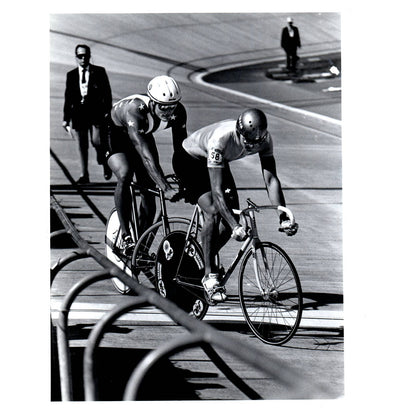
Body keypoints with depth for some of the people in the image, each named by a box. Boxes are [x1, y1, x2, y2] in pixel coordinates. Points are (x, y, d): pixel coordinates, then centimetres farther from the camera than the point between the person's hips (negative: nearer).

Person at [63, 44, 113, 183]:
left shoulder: (99, 72, 6)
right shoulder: (71, 75, 12)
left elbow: (107, 93, 5)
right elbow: (68, 98, 14)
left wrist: (108, 112, -3)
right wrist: (66, 118, 11)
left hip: (96, 112, -3)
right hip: (78, 113, 3)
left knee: (97, 142, -13)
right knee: (81, 145, 2)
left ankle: (106, 163, 15)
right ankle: (84, 175, 8)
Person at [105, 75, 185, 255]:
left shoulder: (178, 112, -27)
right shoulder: (135, 110, -44)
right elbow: (145, 154, -51)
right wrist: (166, 188, -57)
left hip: (143, 135, 5)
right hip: (115, 134, -5)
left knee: (149, 191, -4)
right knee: (125, 174, -32)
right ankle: (126, 236, -24)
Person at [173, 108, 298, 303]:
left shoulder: (264, 139, -26)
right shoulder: (220, 138, -42)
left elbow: (271, 179, -27)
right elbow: (217, 190, -43)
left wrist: (284, 218, -38)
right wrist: (235, 227, -52)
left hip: (219, 163, 6)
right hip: (190, 160, -6)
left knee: (232, 218, -7)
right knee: (213, 212, -24)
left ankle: (202, 259, 17)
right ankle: (210, 275, -13)